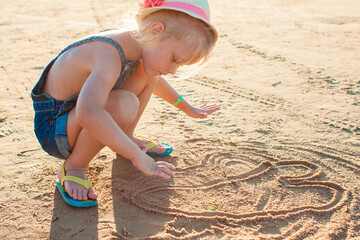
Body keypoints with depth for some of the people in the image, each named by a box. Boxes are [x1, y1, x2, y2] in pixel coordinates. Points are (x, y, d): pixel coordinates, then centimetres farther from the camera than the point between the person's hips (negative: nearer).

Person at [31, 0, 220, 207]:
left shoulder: (136, 43, -5)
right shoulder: (109, 55, -34)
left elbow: (155, 80, 18)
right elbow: (88, 114, -51)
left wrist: (188, 108, 24)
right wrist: (138, 157, -43)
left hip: (78, 117, 8)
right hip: (52, 128, -8)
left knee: (147, 73, -1)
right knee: (124, 104, -36)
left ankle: (125, 138, 14)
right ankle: (73, 168, -13)